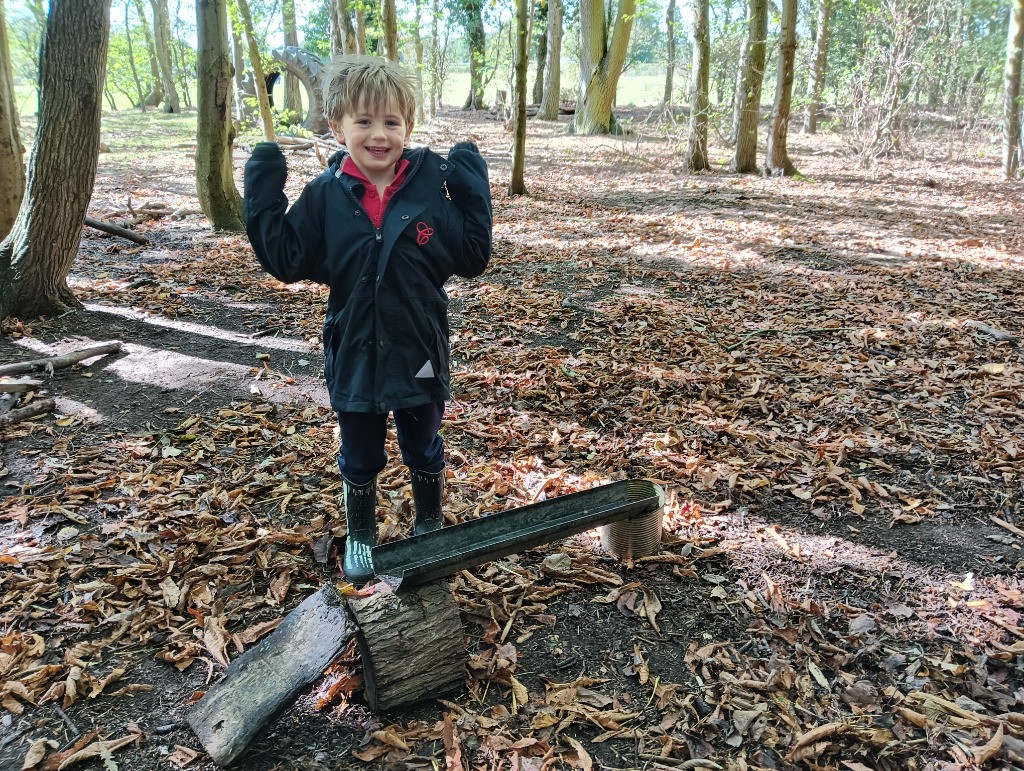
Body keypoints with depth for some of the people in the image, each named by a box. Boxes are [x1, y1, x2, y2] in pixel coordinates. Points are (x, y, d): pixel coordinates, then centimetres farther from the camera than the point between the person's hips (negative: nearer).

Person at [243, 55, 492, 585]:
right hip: (354, 358, 1)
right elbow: (286, 260, -6)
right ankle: (360, 537, 43)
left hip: (419, 355, 0)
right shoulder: (324, 196, -8)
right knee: (360, 460, 20)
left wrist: (472, 192, -16)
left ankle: (429, 527, 46)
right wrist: (263, 193, -12)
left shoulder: (433, 188, -11)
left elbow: (472, 258, -8)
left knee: (424, 452, 21)